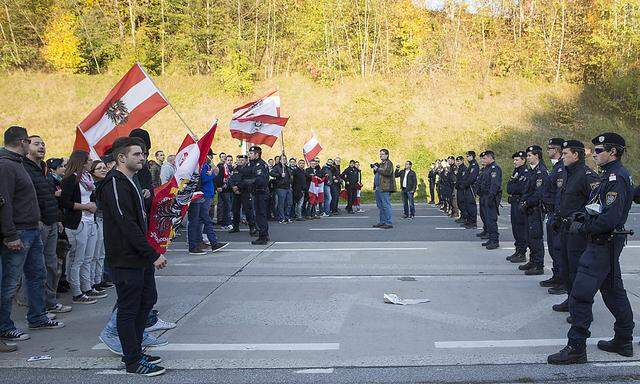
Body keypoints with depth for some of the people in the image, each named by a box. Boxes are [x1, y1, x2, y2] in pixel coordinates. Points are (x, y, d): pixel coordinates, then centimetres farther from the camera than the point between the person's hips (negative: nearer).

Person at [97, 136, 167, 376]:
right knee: (128, 309, 0)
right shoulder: (115, 184, -17)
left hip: (140, 257, 11)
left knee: (147, 300, 18)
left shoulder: (129, 182, 16)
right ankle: (133, 361, 12)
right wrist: (153, 255, -22)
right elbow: (127, 225, -23)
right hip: (126, 260, -11)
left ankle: (133, 351, 29)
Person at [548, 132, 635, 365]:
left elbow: (611, 218, -27)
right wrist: (583, 217, 7)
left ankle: (576, 348, -5)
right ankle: (624, 341, 30)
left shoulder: (616, 178, -18)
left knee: (581, 294, -10)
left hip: (603, 245, -11)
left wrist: (584, 228, -16)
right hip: (607, 243, 11)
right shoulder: (611, 175, 14)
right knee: (613, 290, 18)